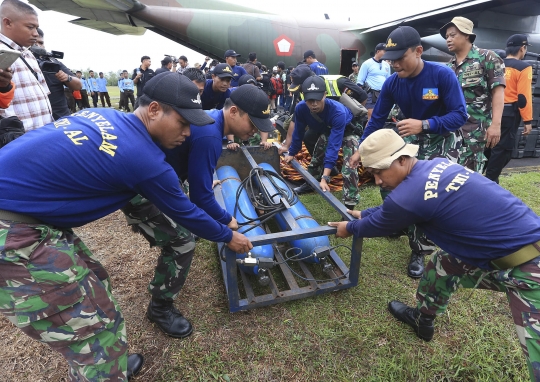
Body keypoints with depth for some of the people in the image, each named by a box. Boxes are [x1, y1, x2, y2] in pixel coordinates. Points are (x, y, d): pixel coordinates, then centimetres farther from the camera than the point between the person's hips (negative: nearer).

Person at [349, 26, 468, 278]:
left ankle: (419, 251, 3)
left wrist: (423, 124, -38)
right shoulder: (392, 83, -10)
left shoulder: (443, 75, -22)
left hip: (442, 140, -4)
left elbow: (459, 115, -22)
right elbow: (378, 118, -3)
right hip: (410, 138, 5)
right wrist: (361, 150, -6)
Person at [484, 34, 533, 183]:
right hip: (509, 114, -6)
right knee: (502, 150, 0)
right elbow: (523, 97, -12)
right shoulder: (523, 67, -7)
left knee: (489, 146, 15)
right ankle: (490, 182, 3)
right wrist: (527, 121, -8)